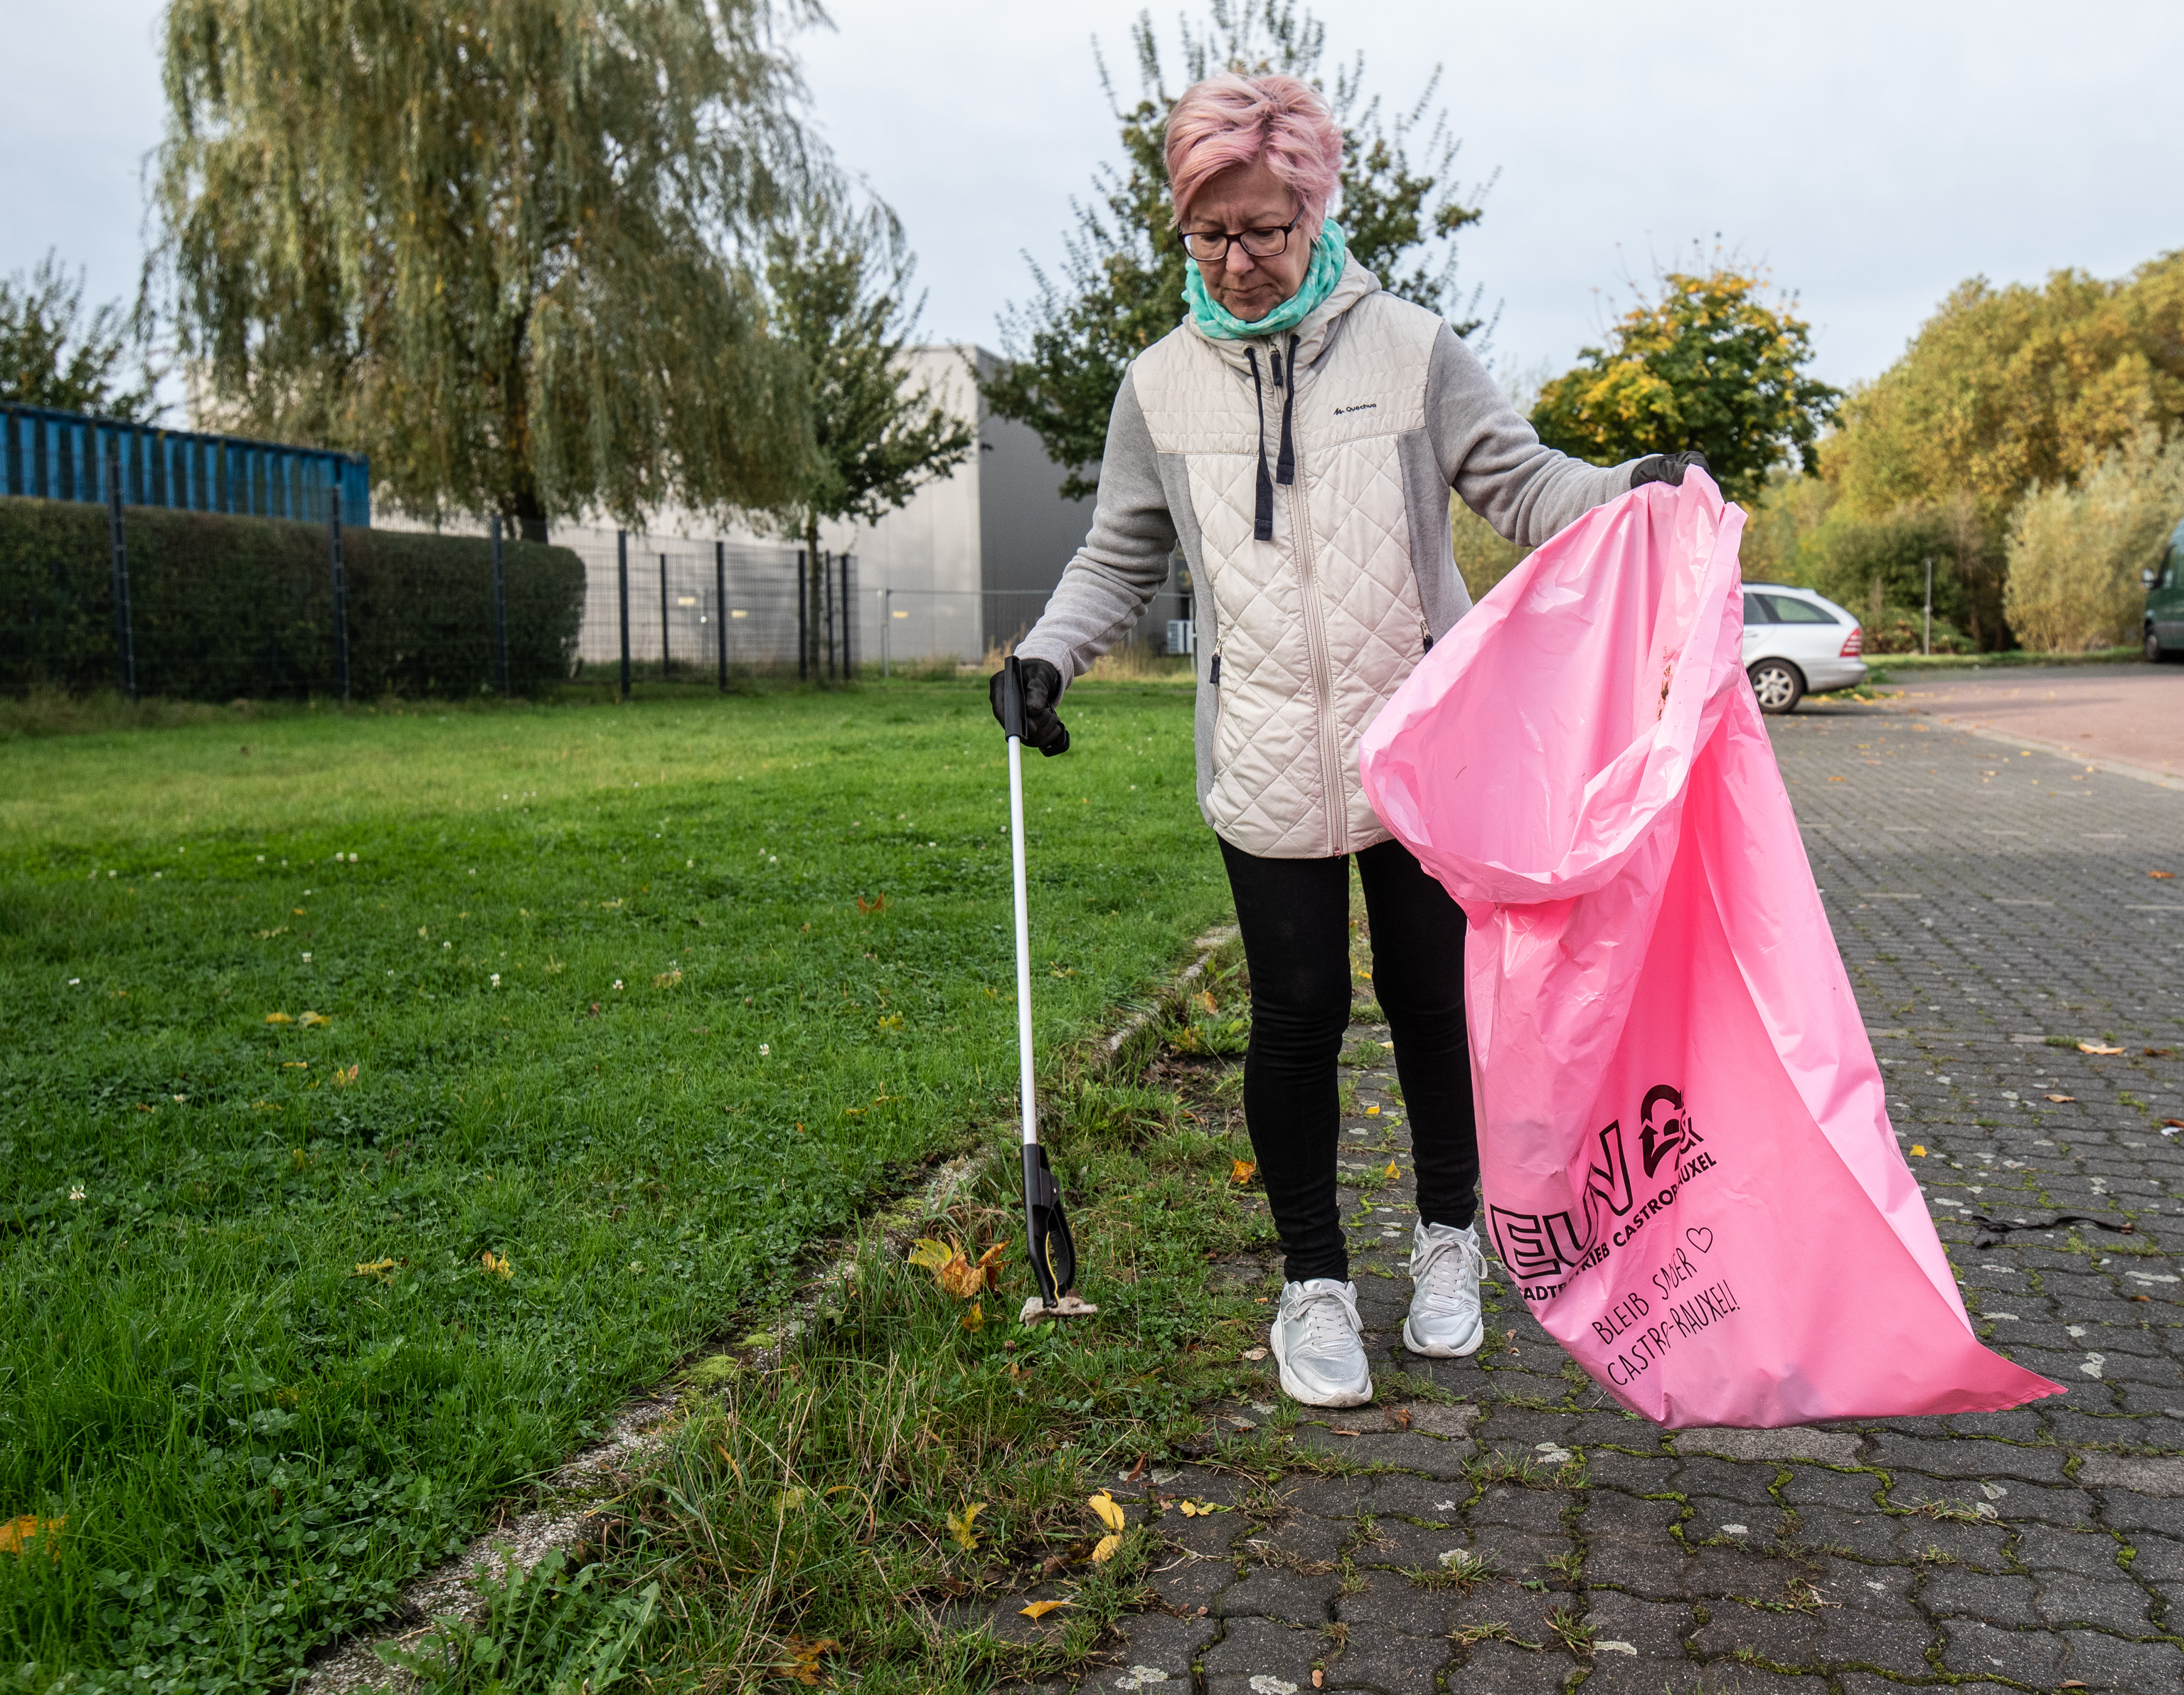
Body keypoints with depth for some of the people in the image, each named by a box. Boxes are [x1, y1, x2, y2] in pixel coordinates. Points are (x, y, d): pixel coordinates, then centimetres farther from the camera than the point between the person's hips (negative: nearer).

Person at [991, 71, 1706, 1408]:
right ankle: (1314, 1282, 22)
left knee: (1436, 1000, 10)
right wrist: (1050, 650, -1)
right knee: (1296, 1020, 4)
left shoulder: (1409, 347, 0)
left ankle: (1449, 1241, 34)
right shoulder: (1162, 385, 6)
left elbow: (1523, 485, 1)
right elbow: (1123, 556, 15)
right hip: (1268, 768, 1)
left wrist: (1632, 493, -19)